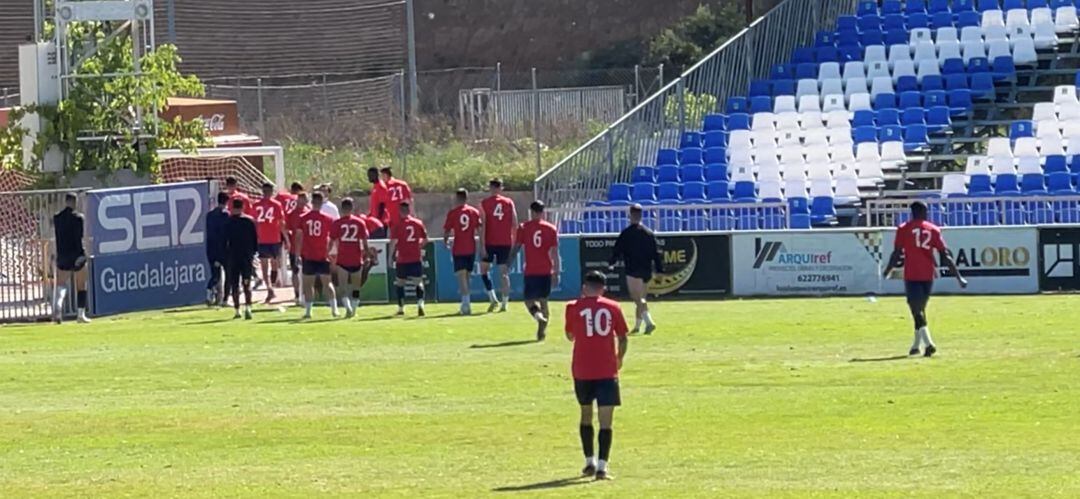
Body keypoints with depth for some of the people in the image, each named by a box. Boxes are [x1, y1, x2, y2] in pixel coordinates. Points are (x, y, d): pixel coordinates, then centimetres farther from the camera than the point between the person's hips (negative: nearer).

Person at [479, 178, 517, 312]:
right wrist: (514, 242, 13)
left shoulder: (484, 204, -3)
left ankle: (493, 298, -5)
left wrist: (482, 245, -9)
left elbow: (482, 225, -8)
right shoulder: (509, 203, 4)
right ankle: (505, 303, 0)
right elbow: (515, 224, 3)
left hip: (490, 241, -2)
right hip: (506, 242, 2)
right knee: (504, 273, 4)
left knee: (484, 270, 11)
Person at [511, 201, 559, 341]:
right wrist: (556, 273, 4)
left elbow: (516, 249, -3)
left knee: (529, 300, 6)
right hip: (546, 271, 2)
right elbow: (555, 253, 0)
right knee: (543, 300, 12)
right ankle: (541, 331, 5)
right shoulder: (551, 229, 2)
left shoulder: (523, 228, -1)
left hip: (530, 271, -2)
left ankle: (538, 314, -26)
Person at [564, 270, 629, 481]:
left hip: (582, 370, 1)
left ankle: (590, 462, 21)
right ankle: (602, 466, -14)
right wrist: (619, 358, 25)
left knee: (586, 414, 20)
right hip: (607, 370, -1)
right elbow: (623, 339, 5)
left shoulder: (574, 308, 1)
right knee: (605, 420, -4)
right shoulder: (612, 308, 2)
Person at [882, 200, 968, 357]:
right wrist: (958, 276, 2)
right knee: (920, 309, 20)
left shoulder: (904, 229, -1)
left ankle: (928, 343, -26)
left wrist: (888, 271, 13)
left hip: (911, 275, -4)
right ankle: (916, 345, 26)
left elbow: (897, 253, -4)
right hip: (928, 275, 4)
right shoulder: (933, 230, 6)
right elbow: (945, 255, 1)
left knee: (917, 310, -7)